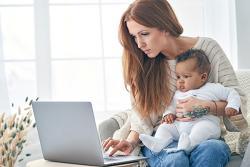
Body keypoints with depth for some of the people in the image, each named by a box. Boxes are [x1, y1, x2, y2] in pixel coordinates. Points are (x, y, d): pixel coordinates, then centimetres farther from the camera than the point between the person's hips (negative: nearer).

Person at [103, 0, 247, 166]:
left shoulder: (207, 48, -2)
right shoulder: (141, 64, 4)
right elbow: (141, 115, 6)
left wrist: (206, 106, -19)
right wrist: (132, 141, -13)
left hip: (206, 138, 0)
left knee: (211, 150, -36)